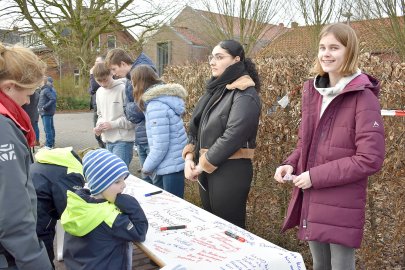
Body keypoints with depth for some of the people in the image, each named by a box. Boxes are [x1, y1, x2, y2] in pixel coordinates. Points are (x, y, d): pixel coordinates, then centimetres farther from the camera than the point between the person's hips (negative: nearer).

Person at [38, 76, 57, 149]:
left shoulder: (46, 90, -16)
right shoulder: (51, 89, 12)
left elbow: (53, 99, -26)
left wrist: (44, 107, -21)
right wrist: (40, 107, 12)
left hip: (46, 112, -10)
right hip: (50, 112, 10)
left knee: (47, 129, -6)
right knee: (51, 127, 16)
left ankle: (49, 145, -3)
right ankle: (52, 143, 26)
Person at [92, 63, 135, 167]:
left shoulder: (123, 89, -12)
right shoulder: (99, 92, 12)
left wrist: (113, 124, -15)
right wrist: (99, 125, 3)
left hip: (123, 140, -7)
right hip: (108, 140, 7)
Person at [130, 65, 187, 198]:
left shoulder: (156, 105, -20)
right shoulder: (163, 97, 8)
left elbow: (160, 145, -21)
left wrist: (147, 167, -7)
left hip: (171, 166, -9)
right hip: (174, 163, 9)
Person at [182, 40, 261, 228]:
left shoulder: (245, 95, -13)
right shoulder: (215, 89, 12)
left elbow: (232, 137, -21)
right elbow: (196, 126, 13)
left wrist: (203, 165, -15)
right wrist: (189, 156, -1)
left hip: (231, 171, -8)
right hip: (206, 170, 8)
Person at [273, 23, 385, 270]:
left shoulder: (363, 97, -15)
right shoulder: (313, 91, 5)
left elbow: (370, 158, -19)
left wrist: (316, 176, -19)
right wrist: (290, 164, -4)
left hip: (342, 206, -6)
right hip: (311, 201, 6)